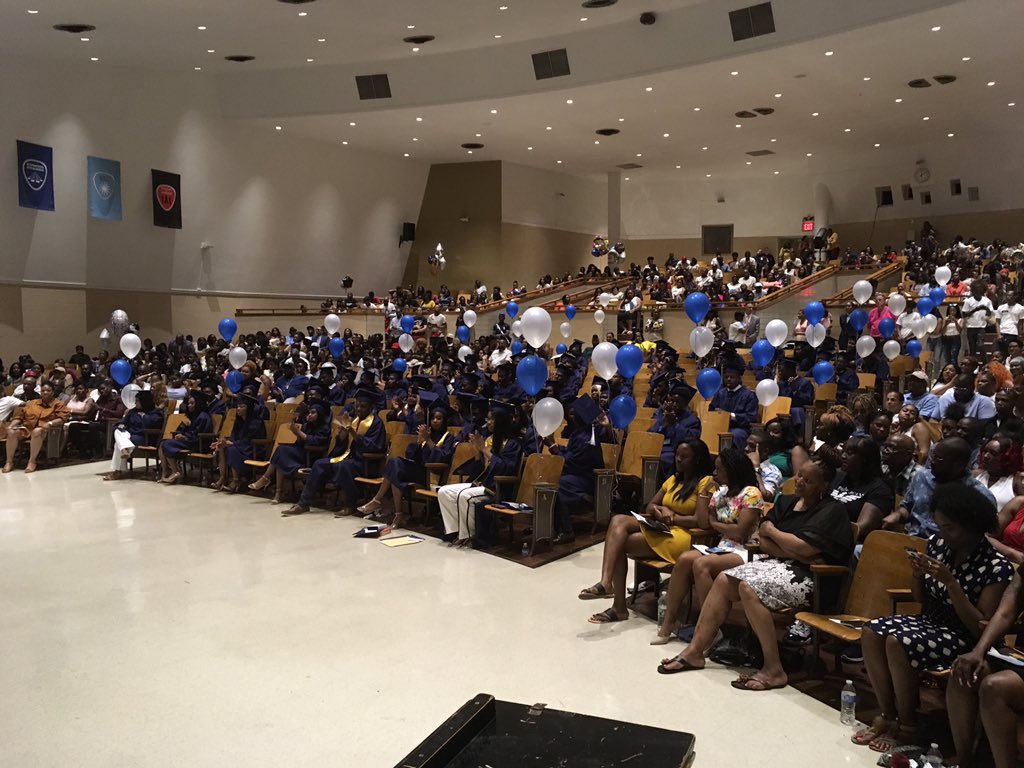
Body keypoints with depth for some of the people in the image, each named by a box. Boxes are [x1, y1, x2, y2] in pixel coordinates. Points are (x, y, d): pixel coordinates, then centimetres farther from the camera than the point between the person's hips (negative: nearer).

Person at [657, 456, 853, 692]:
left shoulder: (832, 511, -7)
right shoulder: (786, 502, 15)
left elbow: (805, 548, -21)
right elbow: (764, 543, 5)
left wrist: (772, 531, -4)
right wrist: (795, 553, -13)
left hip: (808, 576, -8)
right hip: (779, 565, 8)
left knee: (749, 587, -29)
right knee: (724, 579, -7)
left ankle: (774, 670, -25)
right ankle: (695, 650, -5)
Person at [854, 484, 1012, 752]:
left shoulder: (997, 567, -17)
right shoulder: (937, 542, -1)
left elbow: (982, 629, -20)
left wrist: (950, 582, -27)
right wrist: (918, 575, -10)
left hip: (964, 639, -6)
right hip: (930, 622, 6)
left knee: (897, 642, -30)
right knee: (871, 632, -20)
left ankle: (908, 728, -10)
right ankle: (887, 715, -8)